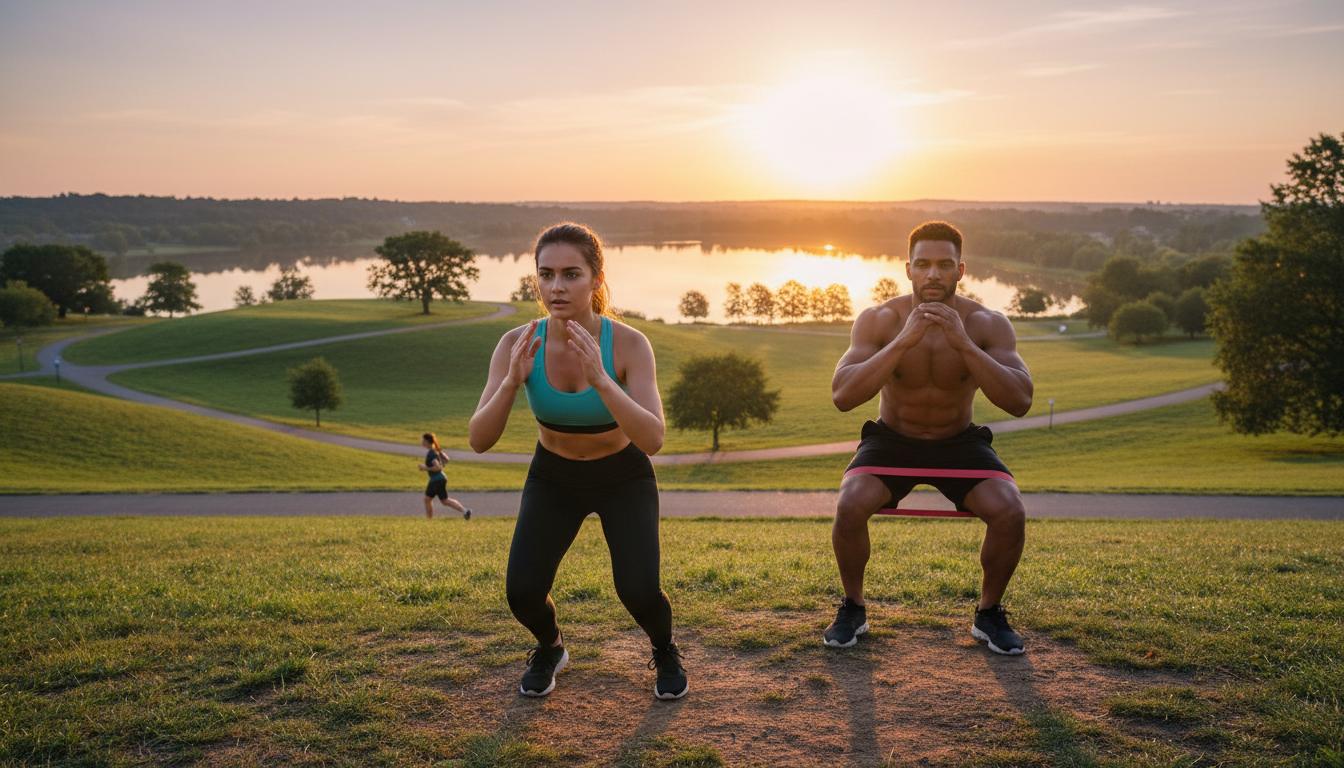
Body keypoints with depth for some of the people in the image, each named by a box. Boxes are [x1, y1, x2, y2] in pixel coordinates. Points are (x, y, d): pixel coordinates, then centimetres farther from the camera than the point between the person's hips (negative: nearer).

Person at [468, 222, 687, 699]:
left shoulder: (629, 343, -28)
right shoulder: (517, 343, -23)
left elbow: (652, 440, -37)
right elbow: (479, 441, -26)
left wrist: (599, 379, -50)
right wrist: (513, 380, -43)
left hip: (623, 478, -1)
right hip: (554, 478, 2)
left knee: (638, 592, -22)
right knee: (523, 592, -19)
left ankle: (665, 652, 14)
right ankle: (550, 648, 16)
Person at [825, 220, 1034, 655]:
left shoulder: (988, 325, -14)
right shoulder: (879, 320, -16)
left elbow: (1020, 402, -27)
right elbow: (842, 396, -29)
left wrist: (964, 344, -37)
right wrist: (903, 342, -38)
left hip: (960, 443, 1)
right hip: (891, 440, 0)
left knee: (1010, 513, -25)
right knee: (849, 506, -29)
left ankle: (989, 614, 3)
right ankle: (852, 609, -1)